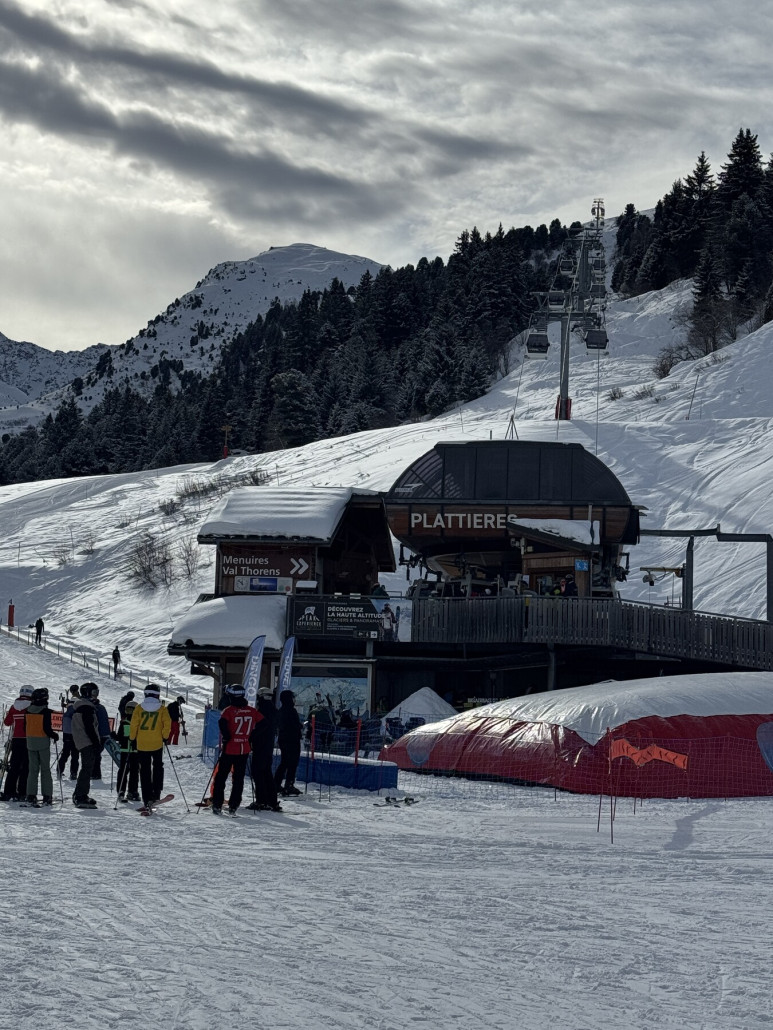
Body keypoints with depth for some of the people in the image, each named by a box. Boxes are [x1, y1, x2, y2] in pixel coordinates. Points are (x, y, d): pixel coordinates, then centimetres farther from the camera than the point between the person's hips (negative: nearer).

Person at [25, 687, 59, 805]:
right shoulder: (46, 712, -14)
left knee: (33, 770, 8)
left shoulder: (29, 711, 3)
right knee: (45, 770, 3)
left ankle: (31, 796, 3)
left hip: (31, 743, 5)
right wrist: (55, 735, 0)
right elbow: (47, 729, -17)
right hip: (43, 743, -4)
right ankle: (47, 797, 1)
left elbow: (25, 727, 9)